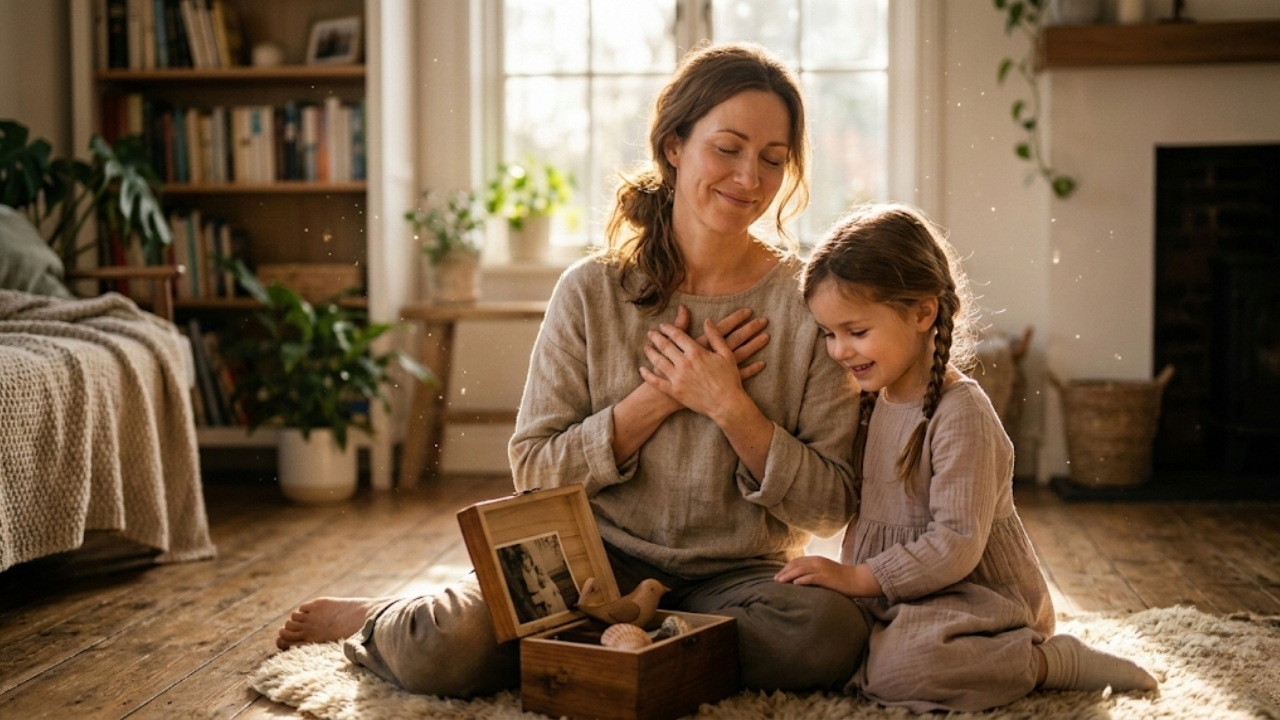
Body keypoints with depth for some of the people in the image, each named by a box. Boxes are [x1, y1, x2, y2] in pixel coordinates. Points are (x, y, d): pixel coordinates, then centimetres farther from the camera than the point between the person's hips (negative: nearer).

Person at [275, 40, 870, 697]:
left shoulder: (809, 304, -3)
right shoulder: (592, 291, -3)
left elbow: (830, 508, -4)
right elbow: (533, 469, -3)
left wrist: (728, 404, -17)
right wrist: (658, 397, -15)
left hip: (737, 576, 1)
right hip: (600, 556, -1)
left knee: (830, 630, -33)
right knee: (445, 650, -28)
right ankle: (378, 623, 10)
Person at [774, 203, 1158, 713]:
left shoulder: (961, 414, -20)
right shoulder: (872, 402, 7)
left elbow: (956, 544, -24)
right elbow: (866, 510, 17)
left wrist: (858, 577, -23)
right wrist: (846, 575, 2)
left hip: (975, 593, -9)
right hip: (899, 597, 9)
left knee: (897, 671, -32)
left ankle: (1046, 661, -9)